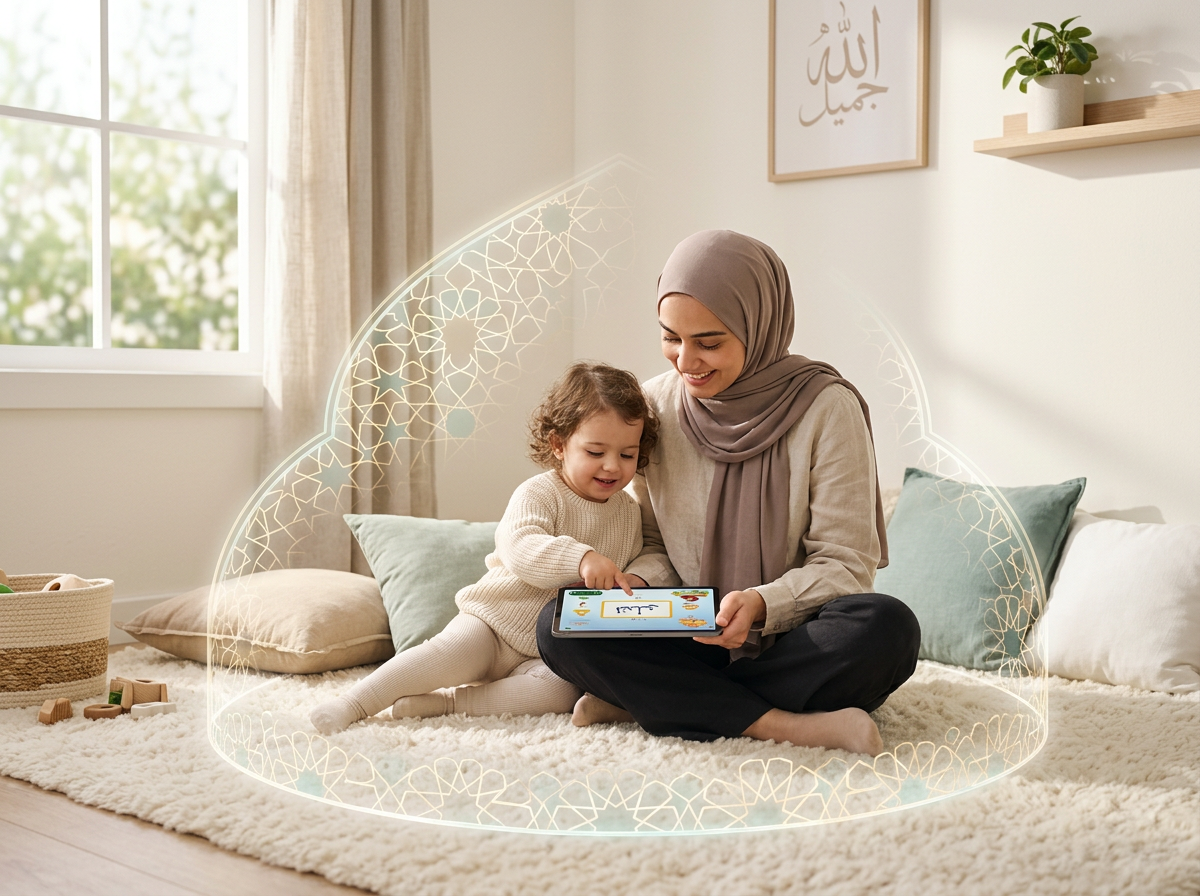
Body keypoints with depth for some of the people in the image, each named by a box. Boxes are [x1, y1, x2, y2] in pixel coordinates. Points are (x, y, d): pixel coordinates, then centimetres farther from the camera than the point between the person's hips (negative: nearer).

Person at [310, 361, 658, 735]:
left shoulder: (631, 512, 7)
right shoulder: (538, 494, -11)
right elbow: (519, 548, -29)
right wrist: (580, 558, -44)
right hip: (495, 619, -3)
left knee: (560, 692, -28)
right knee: (452, 653, -32)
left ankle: (441, 703, -23)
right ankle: (354, 702, -20)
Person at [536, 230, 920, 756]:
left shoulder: (826, 408, -10)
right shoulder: (655, 405, 2)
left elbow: (845, 565, -9)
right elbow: (654, 543, 10)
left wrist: (762, 604, -27)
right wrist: (637, 583, -14)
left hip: (794, 643, -2)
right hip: (692, 643, 2)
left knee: (886, 628, -35)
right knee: (557, 625, -22)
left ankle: (642, 699, -23)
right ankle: (782, 725, -27)